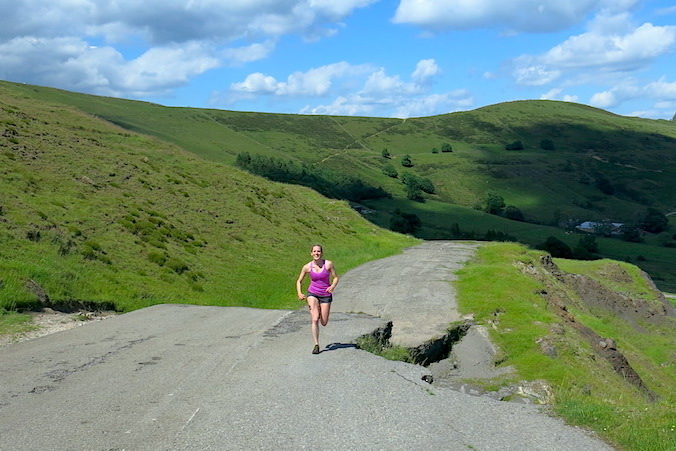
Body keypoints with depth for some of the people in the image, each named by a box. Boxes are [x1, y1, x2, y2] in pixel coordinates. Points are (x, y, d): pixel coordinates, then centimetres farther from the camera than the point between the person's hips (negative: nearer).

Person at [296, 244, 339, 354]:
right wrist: (299, 293, -10)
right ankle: (316, 345, -9)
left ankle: (322, 311, 41)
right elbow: (299, 281, 6)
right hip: (312, 294, 0)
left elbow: (335, 278, -1)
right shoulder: (307, 267, -6)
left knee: (324, 323, 4)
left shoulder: (328, 264, -9)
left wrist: (332, 286, -22)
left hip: (326, 295, 0)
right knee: (315, 319, -18)